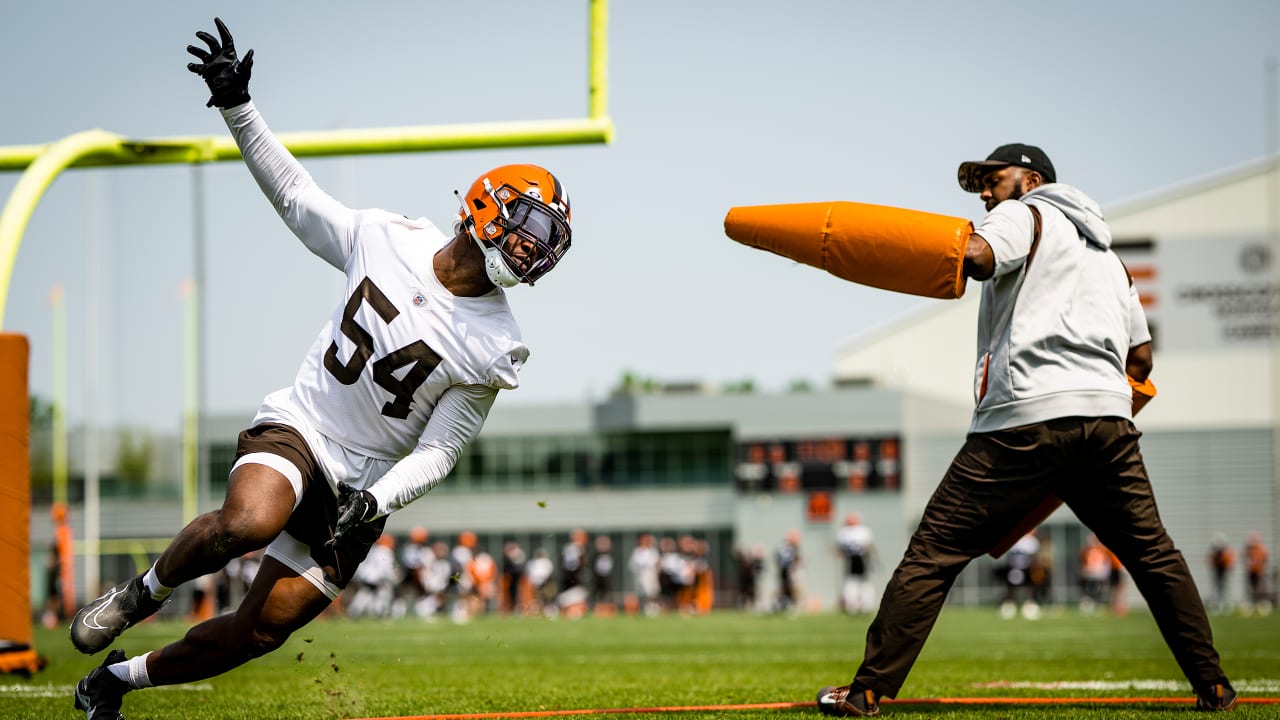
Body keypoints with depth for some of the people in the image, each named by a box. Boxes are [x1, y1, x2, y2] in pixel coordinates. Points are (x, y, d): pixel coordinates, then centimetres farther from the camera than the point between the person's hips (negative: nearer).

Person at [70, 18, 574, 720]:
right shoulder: (386, 239, -5)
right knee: (246, 524, -35)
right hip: (296, 427, -1)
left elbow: (437, 451, -4)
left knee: (265, 627, -4)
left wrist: (377, 502, -21)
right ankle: (140, 593, -6)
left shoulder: (493, 349, -8)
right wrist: (237, 105, 3)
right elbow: (294, 195, 9)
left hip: (363, 482, 1)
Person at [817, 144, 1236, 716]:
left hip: (1024, 417, -6)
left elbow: (975, 257, -15)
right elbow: (1141, 355, 26)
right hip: (1109, 418, 6)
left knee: (933, 551, -4)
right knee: (1153, 553, 15)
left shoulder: (1023, 215, 9)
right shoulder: (1106, 253, 30)